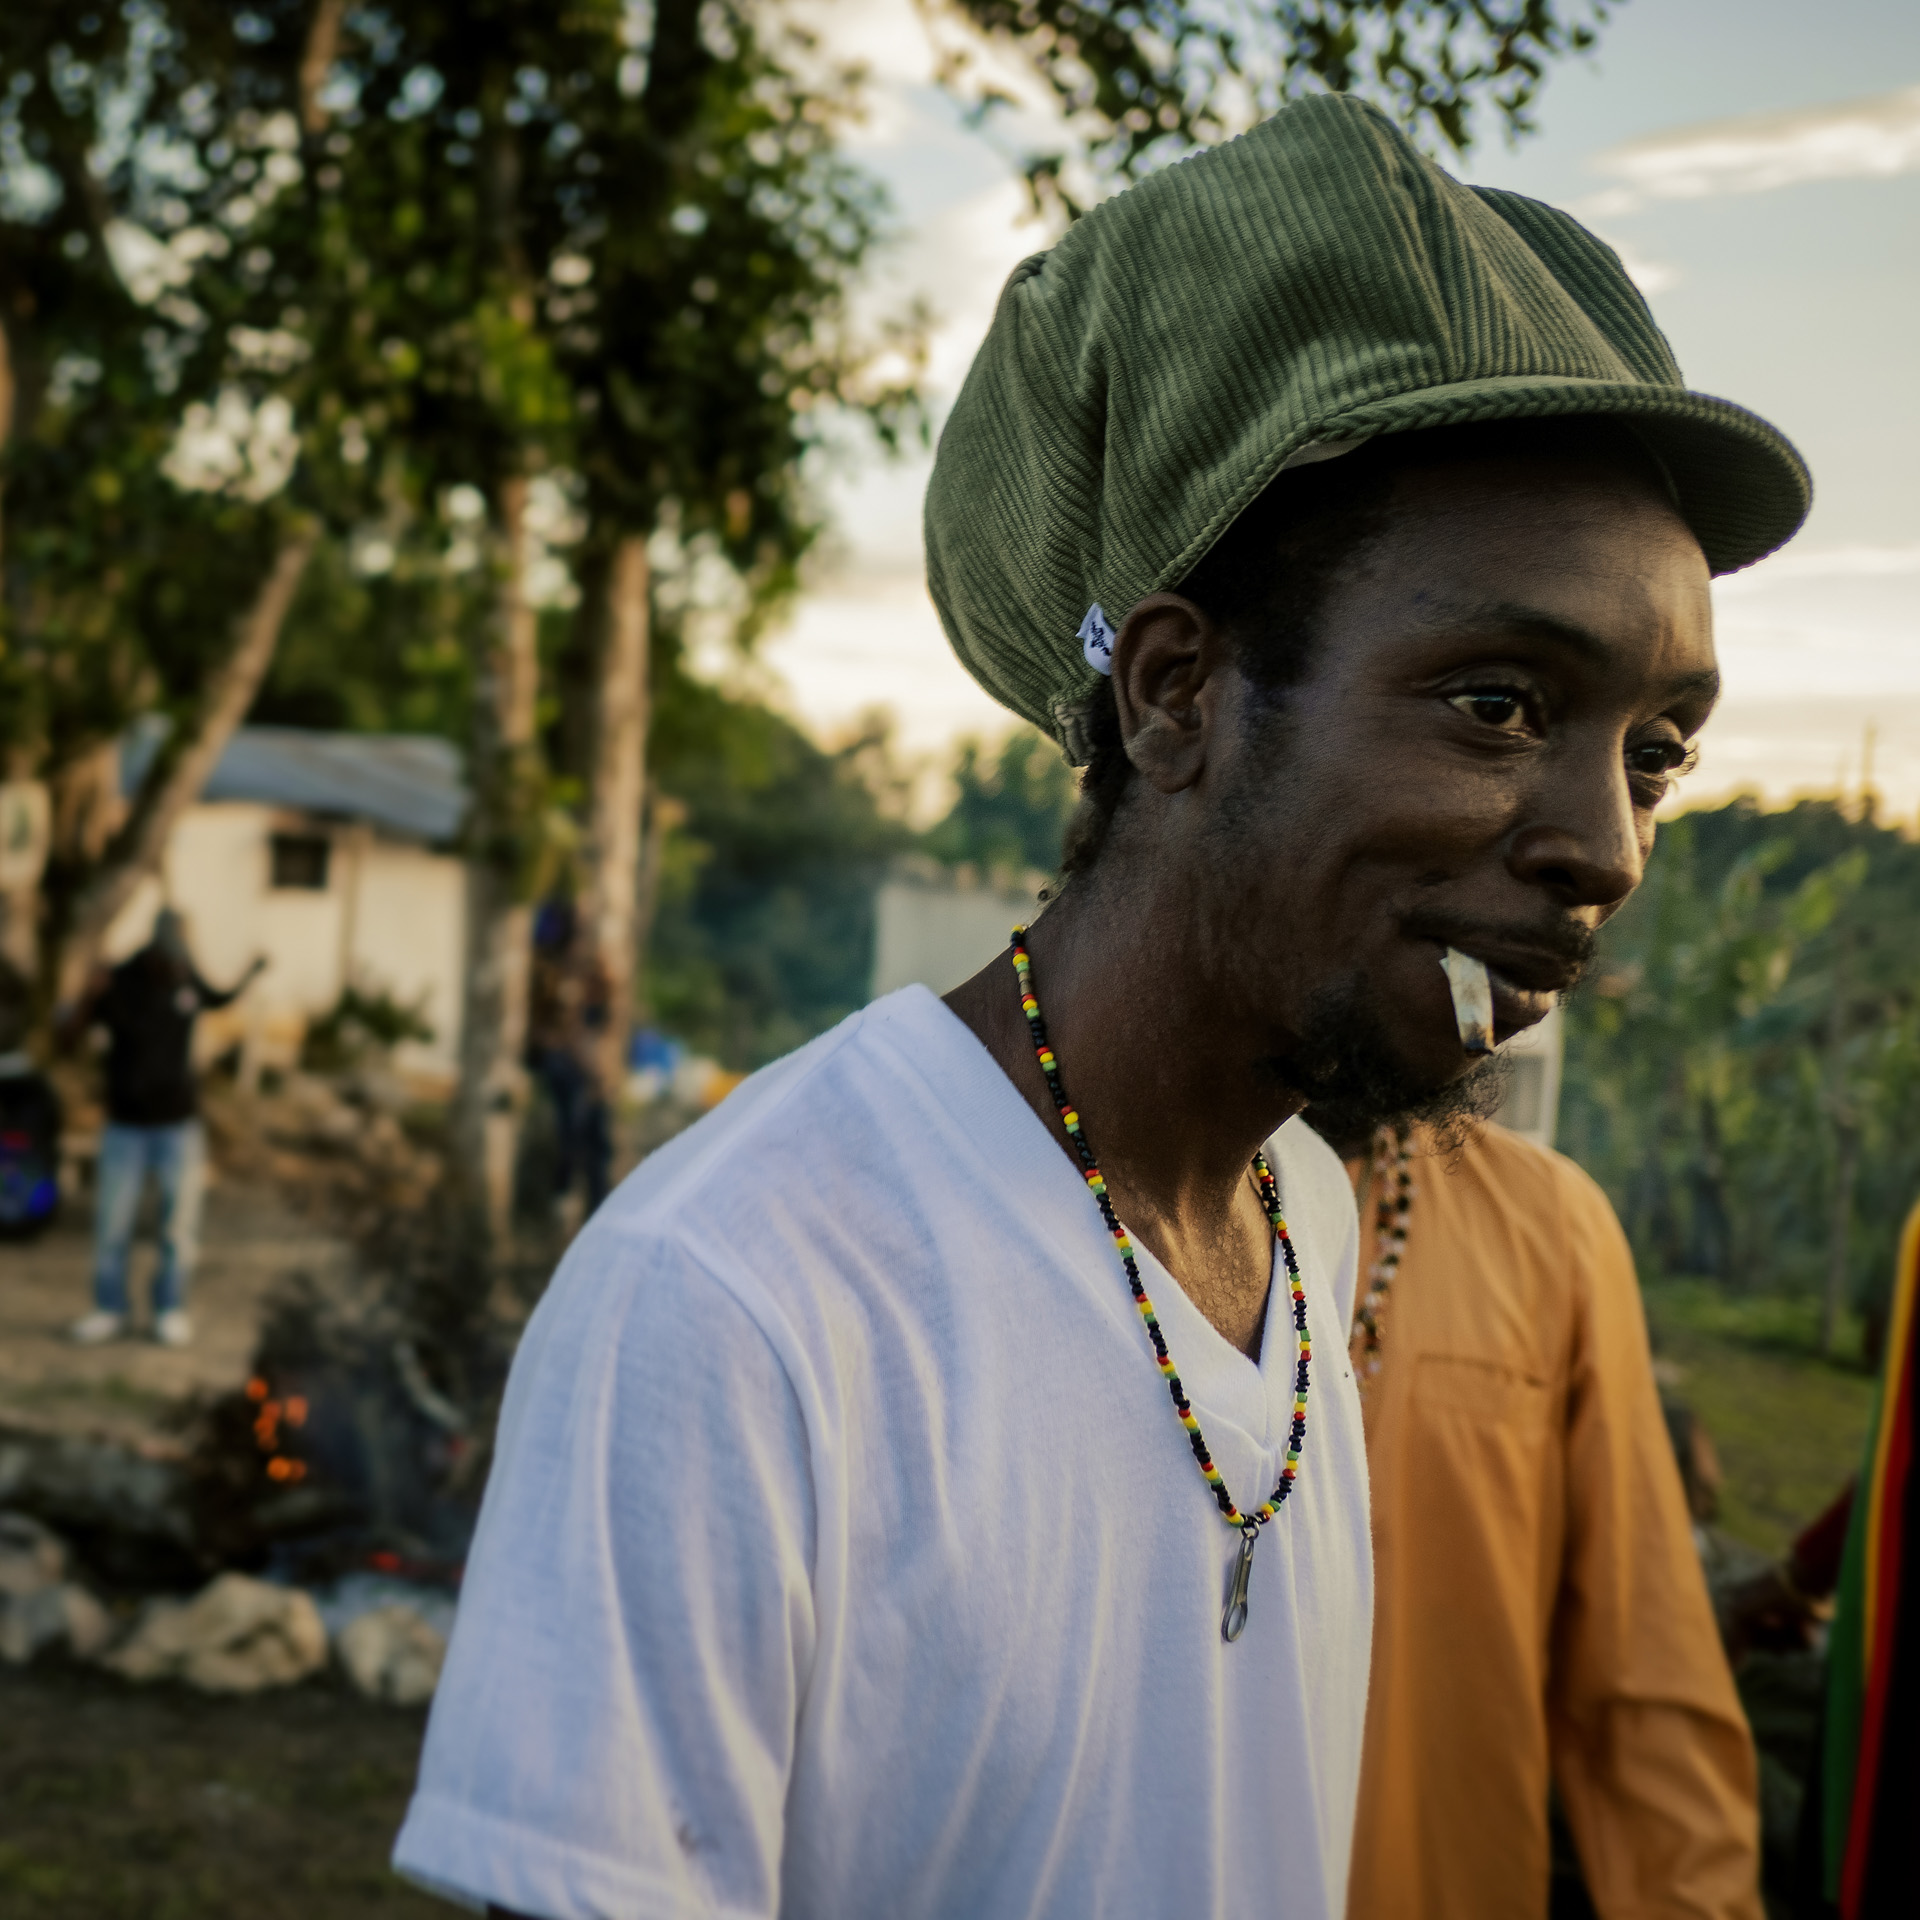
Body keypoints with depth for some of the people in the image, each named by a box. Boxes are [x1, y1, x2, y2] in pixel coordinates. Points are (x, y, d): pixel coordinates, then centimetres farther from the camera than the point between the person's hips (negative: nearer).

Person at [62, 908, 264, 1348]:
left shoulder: (186, 978, -3)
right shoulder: (119, 983, -11)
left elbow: (220, 999, 19)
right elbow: (68, 1030, -11)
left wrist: (249, 975, 2)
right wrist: (90, 997, -29)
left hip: (179, 1125, 1)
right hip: (125, 1126, -1)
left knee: (179, 1226, 3)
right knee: (112, 1225, -1)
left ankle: (171, 1312, 16)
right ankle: (109, 1311, 14)